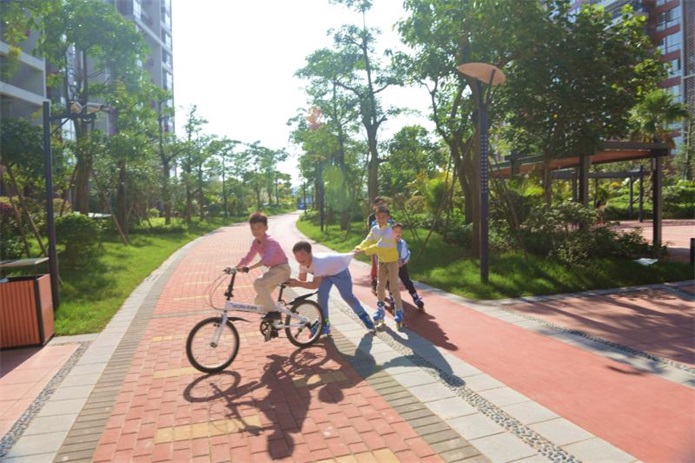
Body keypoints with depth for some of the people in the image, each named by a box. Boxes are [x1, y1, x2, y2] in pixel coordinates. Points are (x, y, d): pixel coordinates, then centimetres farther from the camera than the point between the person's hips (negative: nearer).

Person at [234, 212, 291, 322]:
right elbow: (248, 257, 8)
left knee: (258, 283, -29)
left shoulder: (270, 241, -25)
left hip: (282, 269, -9)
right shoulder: (255, 242, 1)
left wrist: (249, 268, -48)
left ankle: (273, 312, -21)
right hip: (273, 269, 9)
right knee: (259, 300, 6)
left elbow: (267, 259, -40)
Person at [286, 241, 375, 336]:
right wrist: (293, 282, -36)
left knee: (347, 296, 2)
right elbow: (302, 279, -15)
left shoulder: (318, 262, -46)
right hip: (325, 274, 6)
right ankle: (324, 324, 6)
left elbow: (315, 285, -48)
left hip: (339, 270, -6)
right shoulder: (302, 264, -22)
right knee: (321, 297, -9)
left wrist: (297, 283, -54)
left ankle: (363, 315, 26)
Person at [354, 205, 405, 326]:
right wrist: (359, 247, -27)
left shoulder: (389, 231, -25)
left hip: (392, 260, -6)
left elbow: (379, 246, -33)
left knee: (394, 286, -4)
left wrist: (363, 251, -39)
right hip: (382, 261, 7)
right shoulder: (374, 229, -1)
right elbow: (367, 241, -8)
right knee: (380, 286, 10)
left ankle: (399, 311, 8)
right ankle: (380, 309, 21)